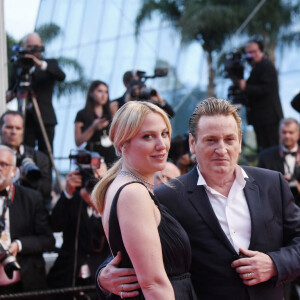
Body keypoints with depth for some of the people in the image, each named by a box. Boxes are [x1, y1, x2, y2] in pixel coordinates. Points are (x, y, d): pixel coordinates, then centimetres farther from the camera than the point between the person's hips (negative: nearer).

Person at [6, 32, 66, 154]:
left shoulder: (50, 64, 7)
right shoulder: (18, 66, 13)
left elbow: (61, 76, -14)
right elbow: (12, 88, 14)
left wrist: (41, 64, -27)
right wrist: (9, 94, -10)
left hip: (44, 118, -1)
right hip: (25, 119, 2)